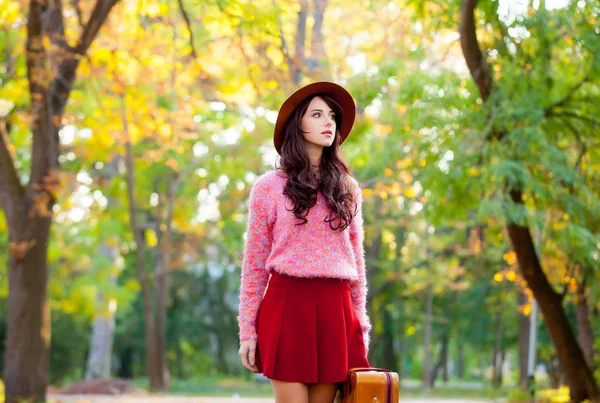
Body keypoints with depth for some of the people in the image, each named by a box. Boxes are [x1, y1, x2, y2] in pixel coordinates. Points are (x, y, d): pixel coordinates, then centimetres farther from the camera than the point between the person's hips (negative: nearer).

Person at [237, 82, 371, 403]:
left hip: (335, 310, 3)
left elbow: (356, 261, 15)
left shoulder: (347, 189, 13)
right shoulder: (269, 187, 4)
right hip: (286, 305, -3)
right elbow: (254, 265, 4)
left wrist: (360, 326, 11)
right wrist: (247, 331, 0)